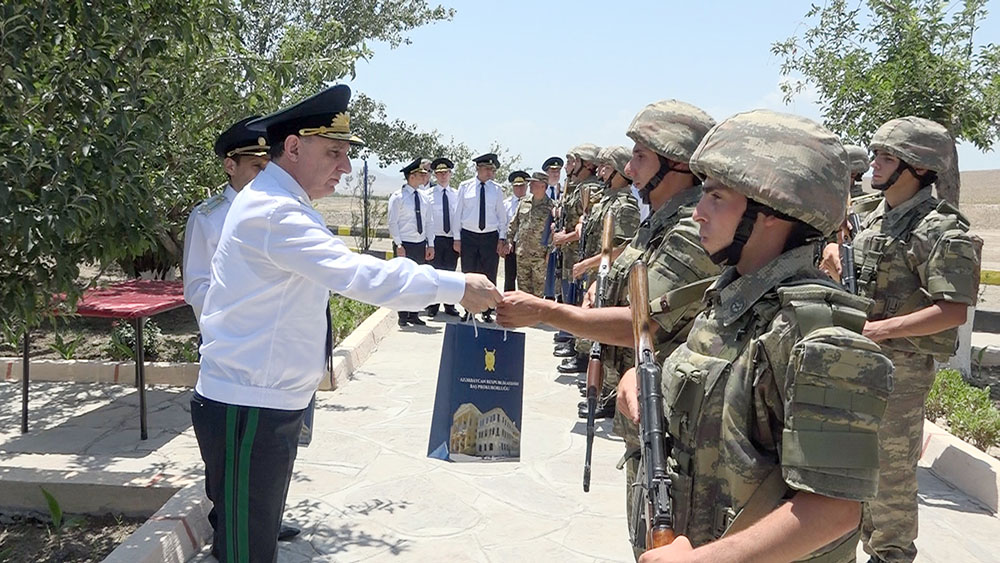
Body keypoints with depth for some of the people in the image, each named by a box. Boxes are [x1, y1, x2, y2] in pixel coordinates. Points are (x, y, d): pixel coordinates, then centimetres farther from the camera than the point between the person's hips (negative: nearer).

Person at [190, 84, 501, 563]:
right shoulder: (273, 212, -21)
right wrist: (456, 287, -27)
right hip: (248, 410, -10)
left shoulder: (279, 204, 14)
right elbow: (358, 274, -29)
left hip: (271, 403, 10)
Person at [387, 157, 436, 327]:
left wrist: (430, 244, 5)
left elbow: (429, 221, 10)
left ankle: (413, 315, 21)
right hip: (405, 246, -5)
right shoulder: (397, 197, -8)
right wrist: (399, 245, -14)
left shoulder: (424, 196, 9)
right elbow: (393, 222, -9)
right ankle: (403, 317, 10)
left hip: (421, 245, 6)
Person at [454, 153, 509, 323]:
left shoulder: (496, 189, 5)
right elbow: (458, 213, 3)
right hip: (468, 236, -1)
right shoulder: (464, 187, 2)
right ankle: (468, 310, 16)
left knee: (489, 276, 4)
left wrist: (502, 238, 1)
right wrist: (457, 238, 0)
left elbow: (502, 216, 8)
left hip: (490, 237, 1)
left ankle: (487, 311, 15)